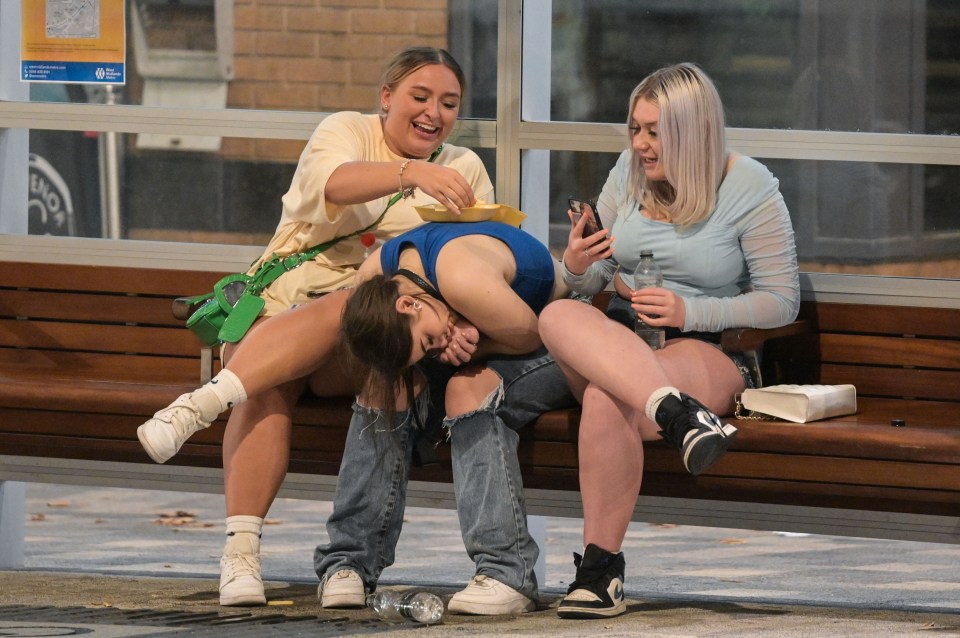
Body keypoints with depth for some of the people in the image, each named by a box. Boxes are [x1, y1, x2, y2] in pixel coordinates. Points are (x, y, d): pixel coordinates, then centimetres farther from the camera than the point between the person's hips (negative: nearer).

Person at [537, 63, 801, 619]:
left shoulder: (750, 188, -3)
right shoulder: (630, 172, 11)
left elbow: (781, 302, -2)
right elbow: (593, 281, 18)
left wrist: (689, 312, -15)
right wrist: (578, 266, -8)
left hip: (708, 349, -5)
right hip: (620, 341, 5)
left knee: (606, 402, -37)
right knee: (558, 315, -32)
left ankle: (601, 568, -31)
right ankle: (679, 417, -49)